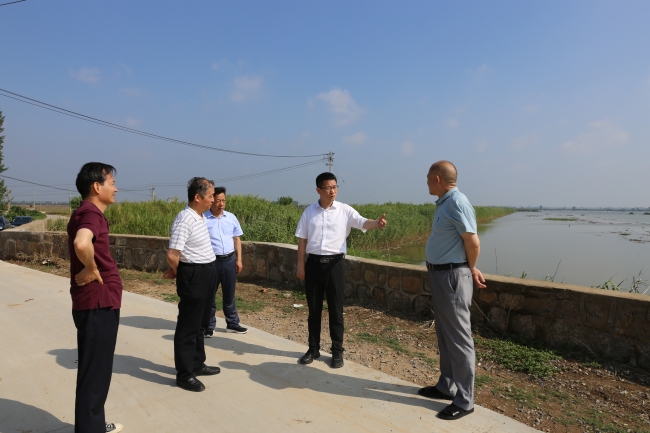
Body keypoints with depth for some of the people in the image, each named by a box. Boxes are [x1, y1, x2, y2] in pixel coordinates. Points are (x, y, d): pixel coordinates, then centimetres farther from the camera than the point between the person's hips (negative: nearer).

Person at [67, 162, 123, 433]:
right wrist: (90, 270, -23)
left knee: (96, 370, 21)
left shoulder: (90, 213, 14)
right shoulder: (90, 213, -18)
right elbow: (81, 243, -40)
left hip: (100, 302, 10)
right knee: (94, 372, 2)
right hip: (97, 303, -10)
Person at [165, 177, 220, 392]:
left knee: (200, 324, 20)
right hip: (193, 276, -9)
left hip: (205, 274, 9)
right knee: (188, 327, 3)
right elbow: (172, 255, -26)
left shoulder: (200, 217, 8)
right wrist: (179, 272, -6)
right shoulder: (185, 219, -21)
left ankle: (197, 364, 35)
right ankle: (184, 374, 17)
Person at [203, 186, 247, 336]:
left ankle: (232, 323, 26)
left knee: (229, 294, 14)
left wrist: (239, 259, 6)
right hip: (211, 261, -3)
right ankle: (209, 326, 23)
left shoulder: (231, 217, 5)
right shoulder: (203, 219, -7)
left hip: (229, 260, 3)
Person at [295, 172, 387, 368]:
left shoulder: (345, 210, -2)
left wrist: (377, 223, -38)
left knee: (335, 309, 6)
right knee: (314, 309, 12)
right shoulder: (309, 212, 4)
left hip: (335, 263, -2)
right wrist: (300, 265, 3)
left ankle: (337, 351, 20)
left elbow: (362, 223, -17)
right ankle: (313, 349, 27)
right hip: (314, 263, 2)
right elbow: (302, 240, 7)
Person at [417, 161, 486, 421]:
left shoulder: (457, 203, -18)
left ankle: (464, 400, 13)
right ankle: (447, 385, 33)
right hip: (440, 275, 10)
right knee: (445, 335, 18)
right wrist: (470, 269, 11)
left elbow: (473, 243, -19)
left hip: (452, 276, -10)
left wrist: (470, 271, -2)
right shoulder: (444, 203, 11)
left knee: (458, 338, 0)